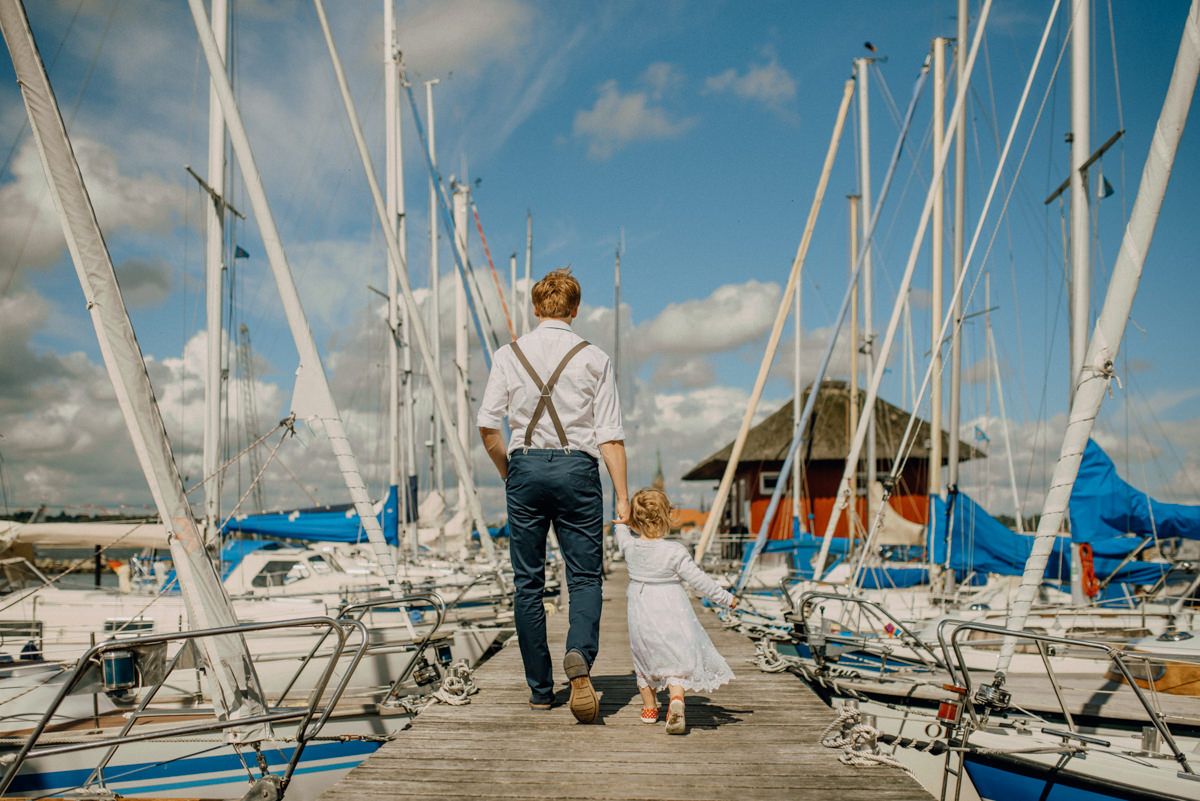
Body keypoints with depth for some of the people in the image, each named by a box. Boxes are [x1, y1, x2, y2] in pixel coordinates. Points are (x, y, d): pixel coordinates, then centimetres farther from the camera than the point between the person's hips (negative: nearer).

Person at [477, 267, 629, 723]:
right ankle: (580, 657, -20)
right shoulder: (594, 359, 3)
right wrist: (622, 496, 0)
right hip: (577, 467, -1)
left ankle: (540, 690, 14)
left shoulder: (508, 356, 6)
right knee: (585, 577, 7)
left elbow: (487, 425, -1)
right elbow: (609, 434, -2)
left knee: (528, 582, 9)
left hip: (525, 466, 1)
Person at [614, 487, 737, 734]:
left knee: (644, 660, 19)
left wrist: (619, 524, 43)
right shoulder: (675, 551, -15)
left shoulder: (630, 547, -4)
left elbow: (622, 536, 21)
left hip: (641, 618, 3)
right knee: (677, 660, 5)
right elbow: (699, 580, -11)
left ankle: (649, 709, 29)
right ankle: (677, 698, -19)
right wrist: (726, 598, 0)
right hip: (672, 613, -3)